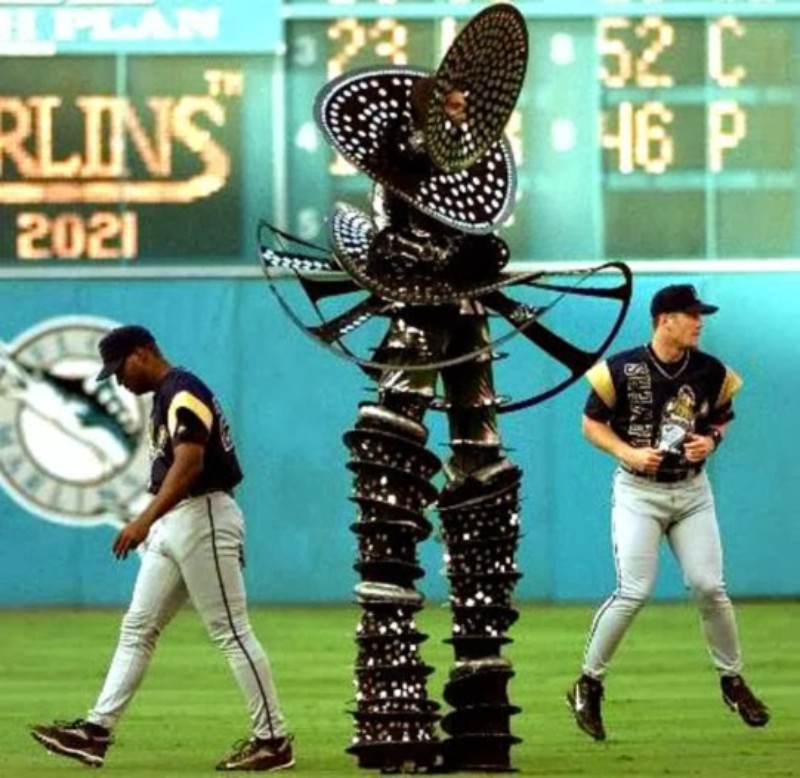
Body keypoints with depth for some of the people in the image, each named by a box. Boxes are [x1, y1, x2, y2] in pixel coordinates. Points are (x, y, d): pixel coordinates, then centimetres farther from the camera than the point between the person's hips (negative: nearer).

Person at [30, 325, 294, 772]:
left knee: (232, 632, -7)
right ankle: (97, 732, 5)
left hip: (203, 517, -11)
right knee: (137, 629, 6)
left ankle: (274, 740, -3)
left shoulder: (183, 394, -14)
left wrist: (146, 519, -35)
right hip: (172, 525, 11)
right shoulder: (166, 397, 18)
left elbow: (189, 464, -27)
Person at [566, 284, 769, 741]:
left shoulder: (711, 372, -1)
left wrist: (711, 440, -7)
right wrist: (628, 452, -17)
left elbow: (722, 417, 15)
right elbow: (592, 424, -1)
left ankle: (733, 681, 15)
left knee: (709, 587, -3)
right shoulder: (622, 370, -11)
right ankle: (589, 684, 3)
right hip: (638, 493, -3)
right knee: (634, 593, -12)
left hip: (692, 492, 3)